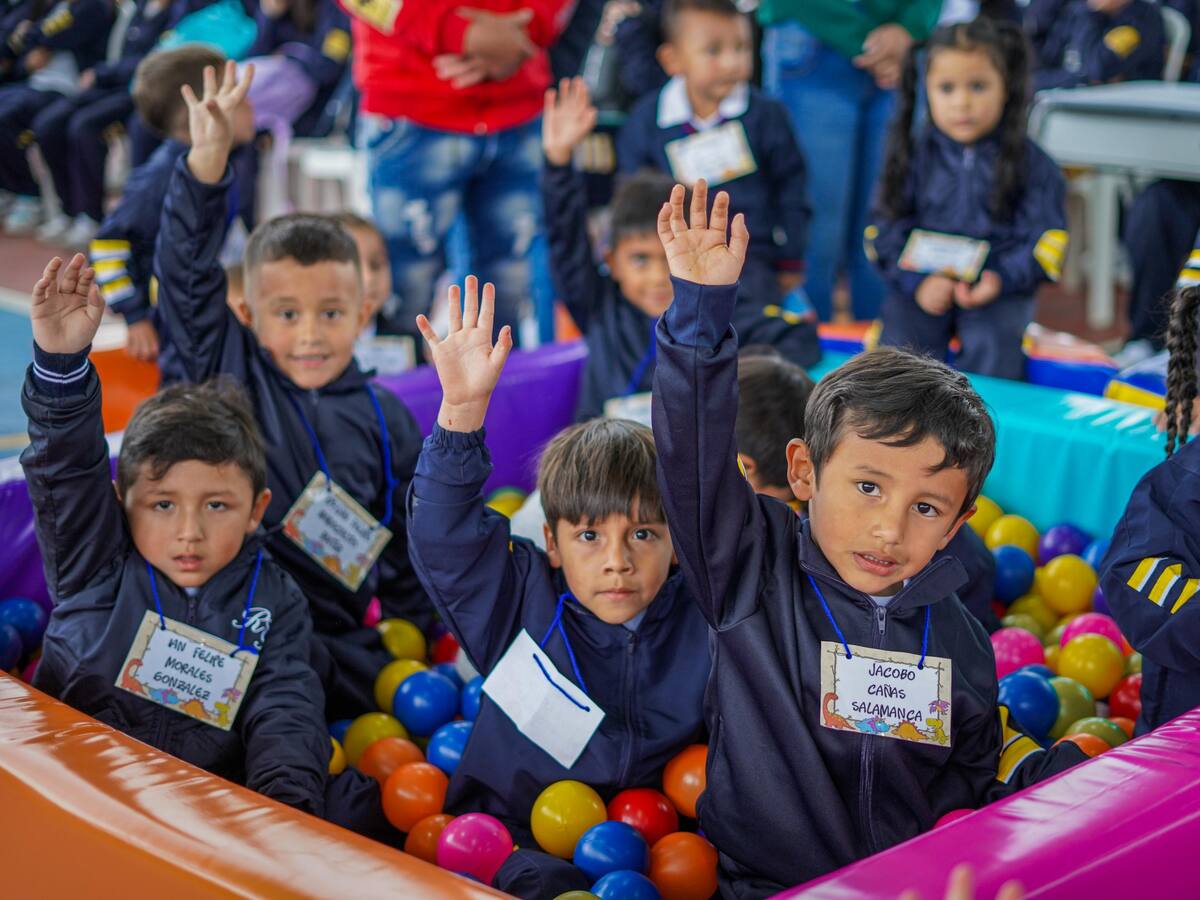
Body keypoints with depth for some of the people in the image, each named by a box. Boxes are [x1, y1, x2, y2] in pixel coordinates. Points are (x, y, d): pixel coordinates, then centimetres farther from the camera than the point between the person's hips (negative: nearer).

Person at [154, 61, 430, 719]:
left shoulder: (386, 422, 9)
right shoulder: (232, 374, 5)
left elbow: (409, 548, 16)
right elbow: (188, 275, -6)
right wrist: (207, 162, -19)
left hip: (329, 635, 3)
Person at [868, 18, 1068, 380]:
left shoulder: (1029, 161, 3)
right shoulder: (913, 153, 6)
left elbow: (1044, 238, 0)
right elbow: (886, 228, 3)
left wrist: (1000, 278, -18)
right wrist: (917, 281, -15)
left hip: (997, 287, -1)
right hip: (920, 281, 1)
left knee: (993, 344, -28)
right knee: (900, 342, -24)